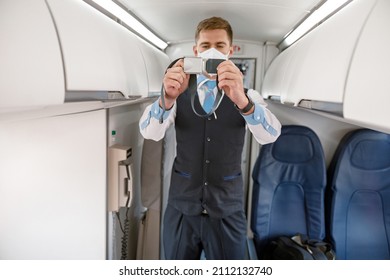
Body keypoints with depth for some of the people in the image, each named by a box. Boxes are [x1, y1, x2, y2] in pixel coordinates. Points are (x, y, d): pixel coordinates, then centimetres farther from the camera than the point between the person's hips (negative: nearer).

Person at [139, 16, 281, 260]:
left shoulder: (246, 95, -3)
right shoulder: (180, 93, -1)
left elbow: (270, 135, -21)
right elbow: (150, 132, -17)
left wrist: (241, 100, -41)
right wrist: (167, 98, -38)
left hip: (227, 212, 0)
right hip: (182, 209, 1)